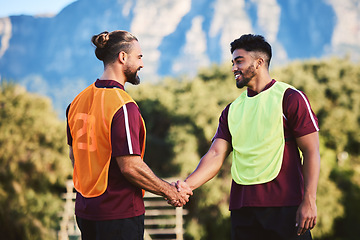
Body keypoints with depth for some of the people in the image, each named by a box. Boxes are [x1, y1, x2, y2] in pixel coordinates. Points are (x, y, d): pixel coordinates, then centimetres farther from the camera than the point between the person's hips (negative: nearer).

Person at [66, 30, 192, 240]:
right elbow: (130, 166, -21)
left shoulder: (79, 101, 7)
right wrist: (170, 192, -9)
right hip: (119, 212, -8)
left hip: (85, 210, 8)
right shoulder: (124, 106, -18)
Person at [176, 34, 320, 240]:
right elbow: (216, 155, 7)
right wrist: (188, 185, -10)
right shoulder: (232, 110, 16)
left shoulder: (290, 98, 0)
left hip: (284, 207, -5)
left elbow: (311, 152, -5)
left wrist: (309, 201, -15)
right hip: (242, 207, 5)